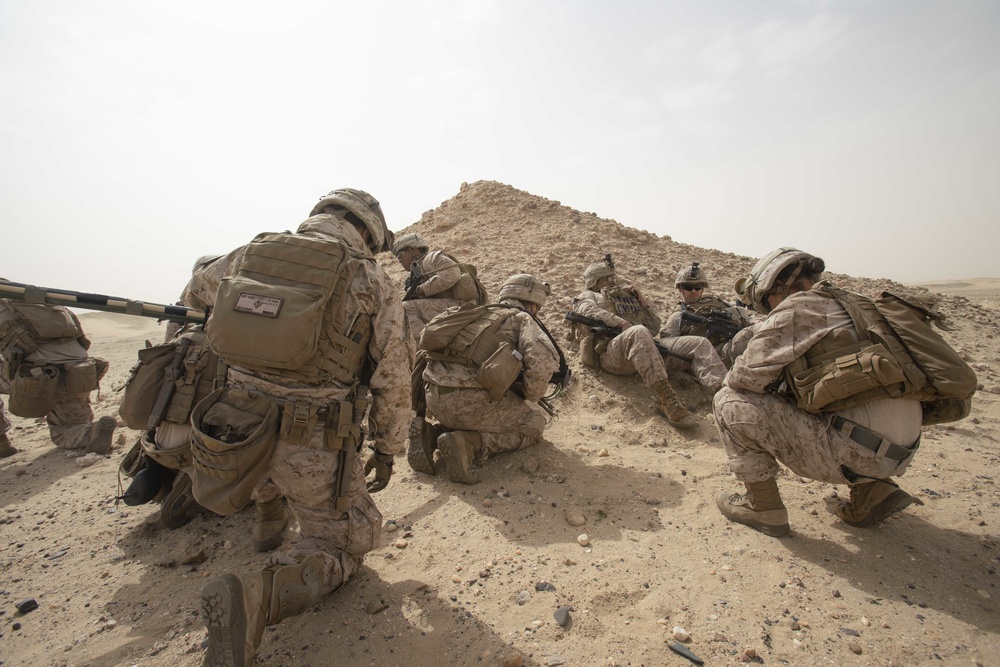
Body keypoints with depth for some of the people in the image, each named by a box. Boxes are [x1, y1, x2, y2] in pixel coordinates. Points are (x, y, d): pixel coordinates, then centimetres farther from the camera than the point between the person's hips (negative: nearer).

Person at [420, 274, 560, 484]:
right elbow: (543, 360, -16)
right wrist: (528, 396, 4)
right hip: (468, 401, -8)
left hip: (433, 399, 8)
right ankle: (469, 443, -7)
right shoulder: (522, 319, 5)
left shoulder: (480, 315, 25)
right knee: (534, 425, 12)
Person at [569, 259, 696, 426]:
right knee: (639, 332, -39)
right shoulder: (587, 296, 23)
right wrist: (622, 323, -15)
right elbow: (591, 311, -3)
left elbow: (654, 327, 32)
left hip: (639, 349, 6)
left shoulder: (627, 298, 37)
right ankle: (667, 400, -45)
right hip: (609, 353, -6)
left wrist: (641, 300, 22)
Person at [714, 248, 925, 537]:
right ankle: (873, 491, 20)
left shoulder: (796, 307, -10)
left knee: (732, 402, -7)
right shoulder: (842, 305, 16)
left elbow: (747, 375, -14)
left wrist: (732, 378, 7)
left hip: (854, 454, -9)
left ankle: (762, 507, 4)